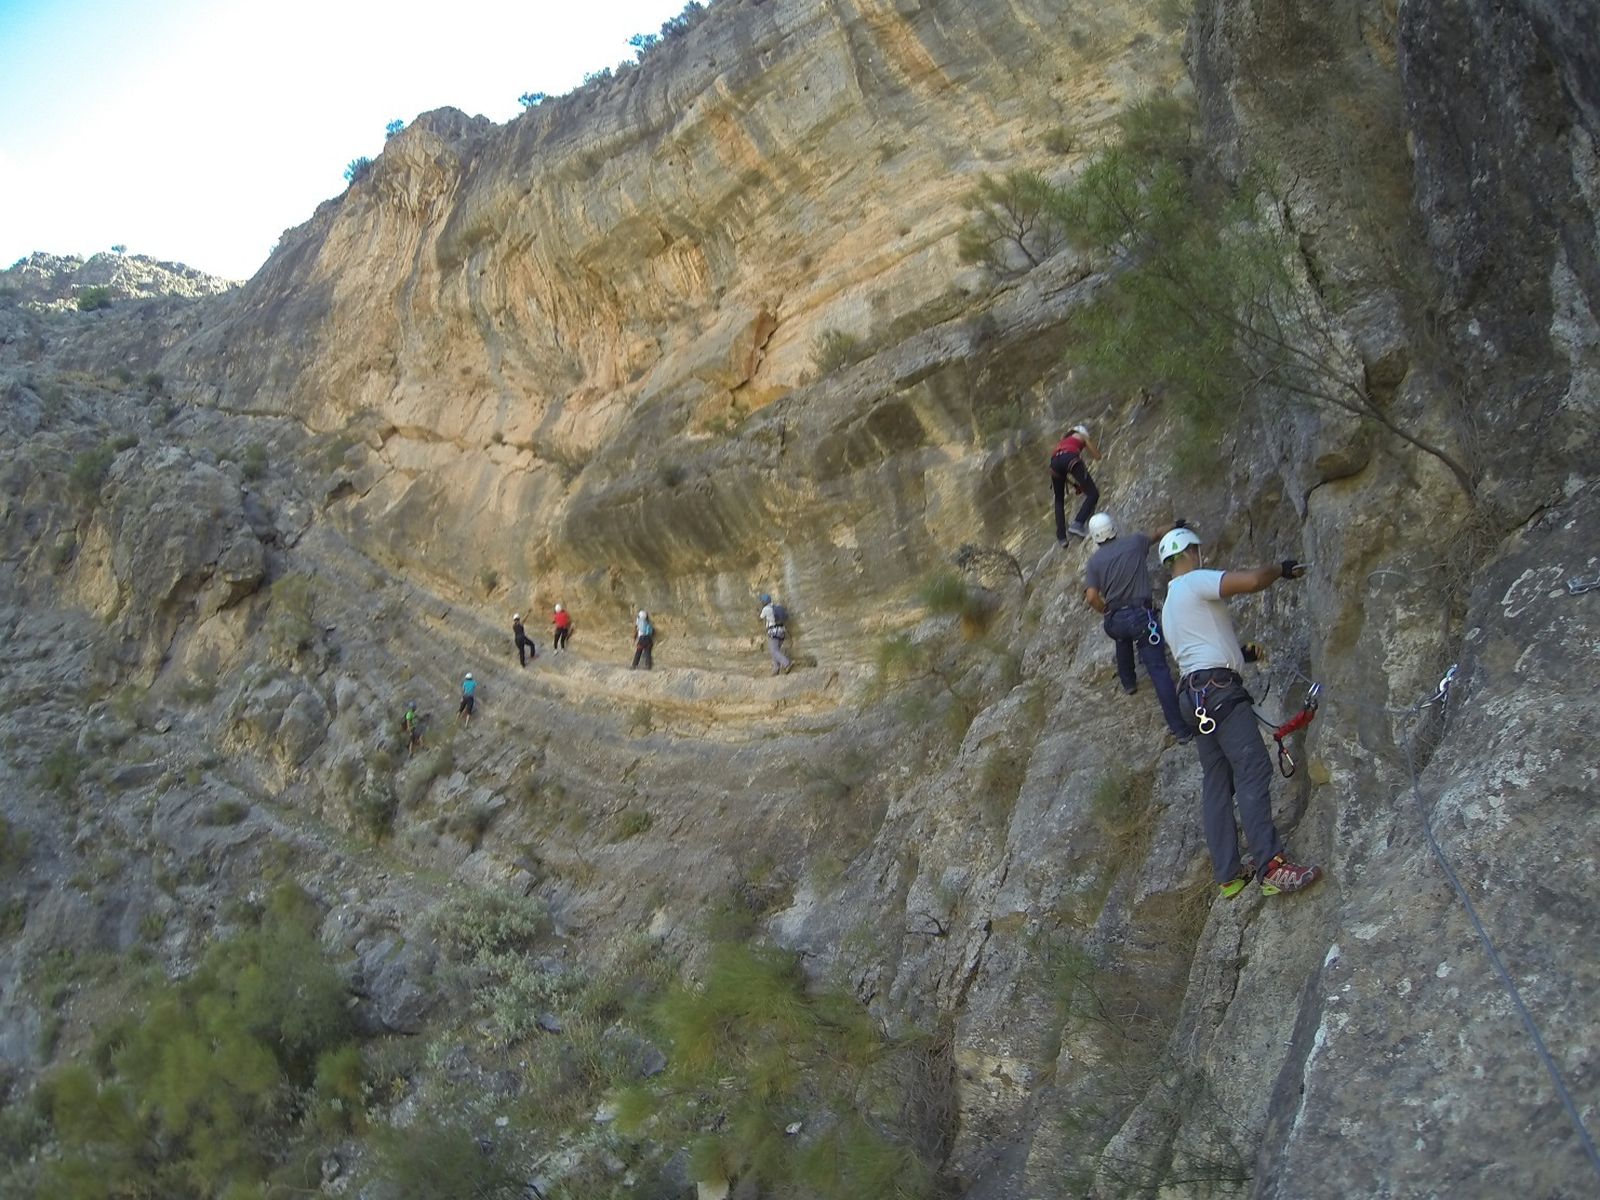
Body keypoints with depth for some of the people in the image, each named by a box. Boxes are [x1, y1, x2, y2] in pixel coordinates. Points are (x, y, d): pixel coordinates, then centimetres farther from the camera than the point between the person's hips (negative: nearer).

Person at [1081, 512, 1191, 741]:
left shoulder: (1094, 561, 4)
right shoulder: (1134, 542, 4)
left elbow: (1091, 597, -7)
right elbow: (1154, 537, 27)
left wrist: (1107, 611, 12)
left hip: (1115, 620, 2)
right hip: (1142, 615, -2)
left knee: (1123, 638, 39)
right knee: (1158, 670, -6)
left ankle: (1128, 682, 51)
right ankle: (1181, 729, -10)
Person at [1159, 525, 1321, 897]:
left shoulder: (1169, 605, 26)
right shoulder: (1195, 582, -4)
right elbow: (1252, 580, -18)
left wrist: (1240, 653, 38)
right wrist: (1282, 570, 0)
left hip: (1195, 694, 10)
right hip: (1219, 687, -10)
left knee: (1217, 783, 7)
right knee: (1253, 770, -14)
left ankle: (1228, 874, 5)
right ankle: (1271, 866, -22)